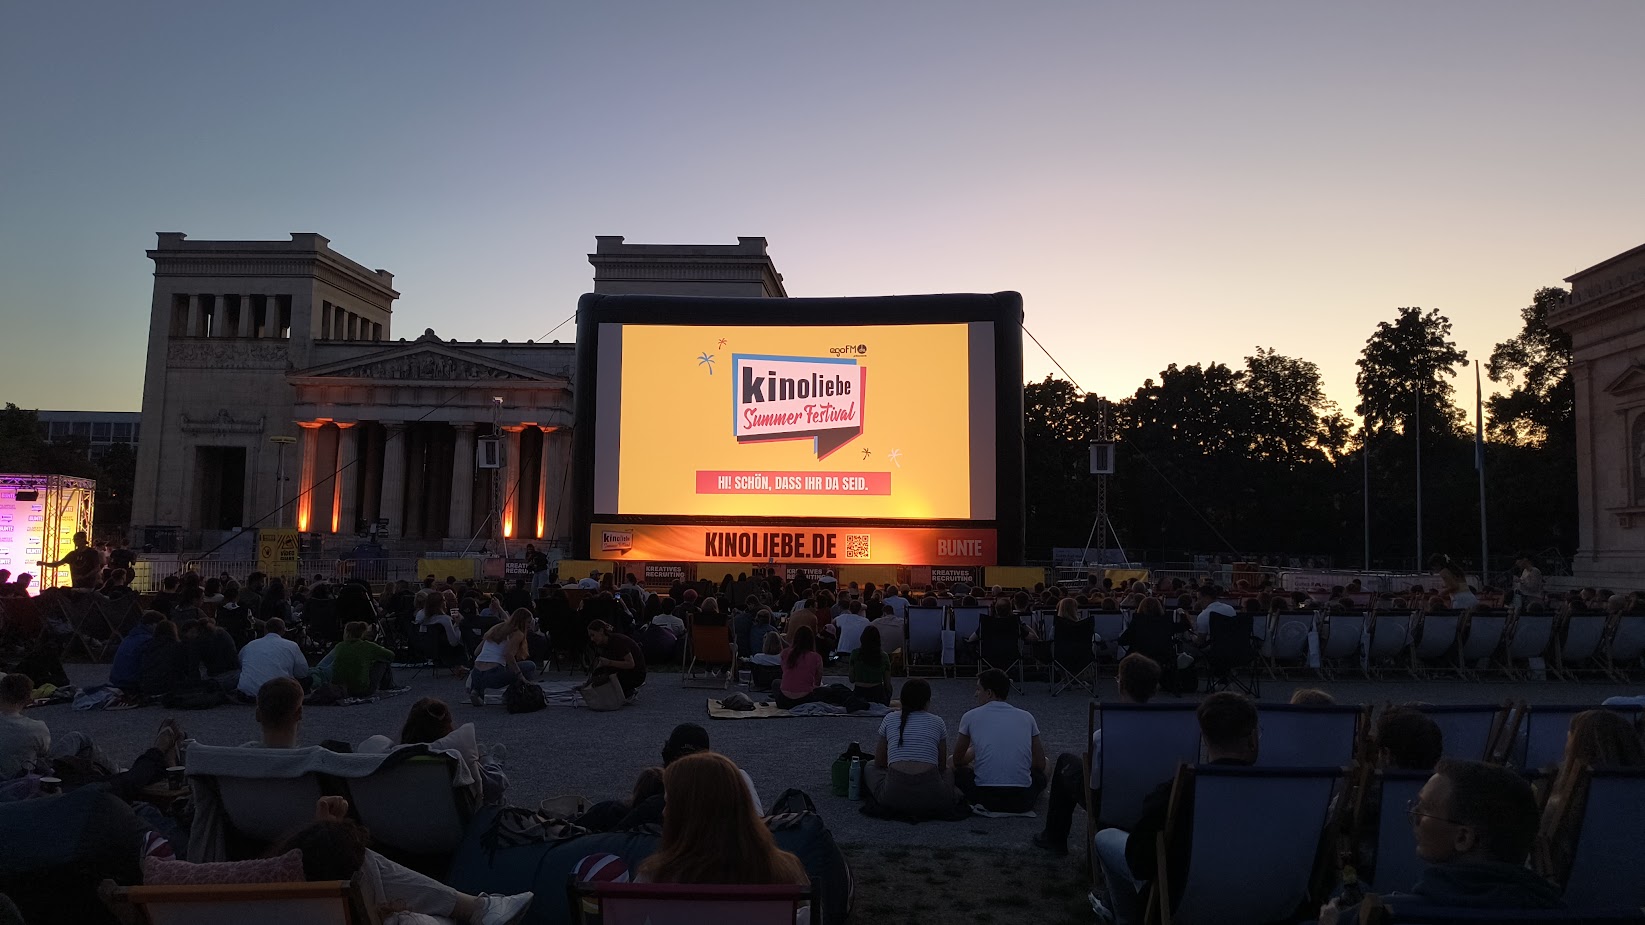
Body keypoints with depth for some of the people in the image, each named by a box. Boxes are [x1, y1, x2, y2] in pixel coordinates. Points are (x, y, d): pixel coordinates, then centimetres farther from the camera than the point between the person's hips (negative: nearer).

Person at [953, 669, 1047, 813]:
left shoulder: (971, 716, 6)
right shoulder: (1026, 717, 10)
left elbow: (958, 761, 19)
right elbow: (1040, 764, 19)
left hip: (986, 798, -1)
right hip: (1023, 802, 2)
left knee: (957, 768, 27)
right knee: (1040, 771, 33)